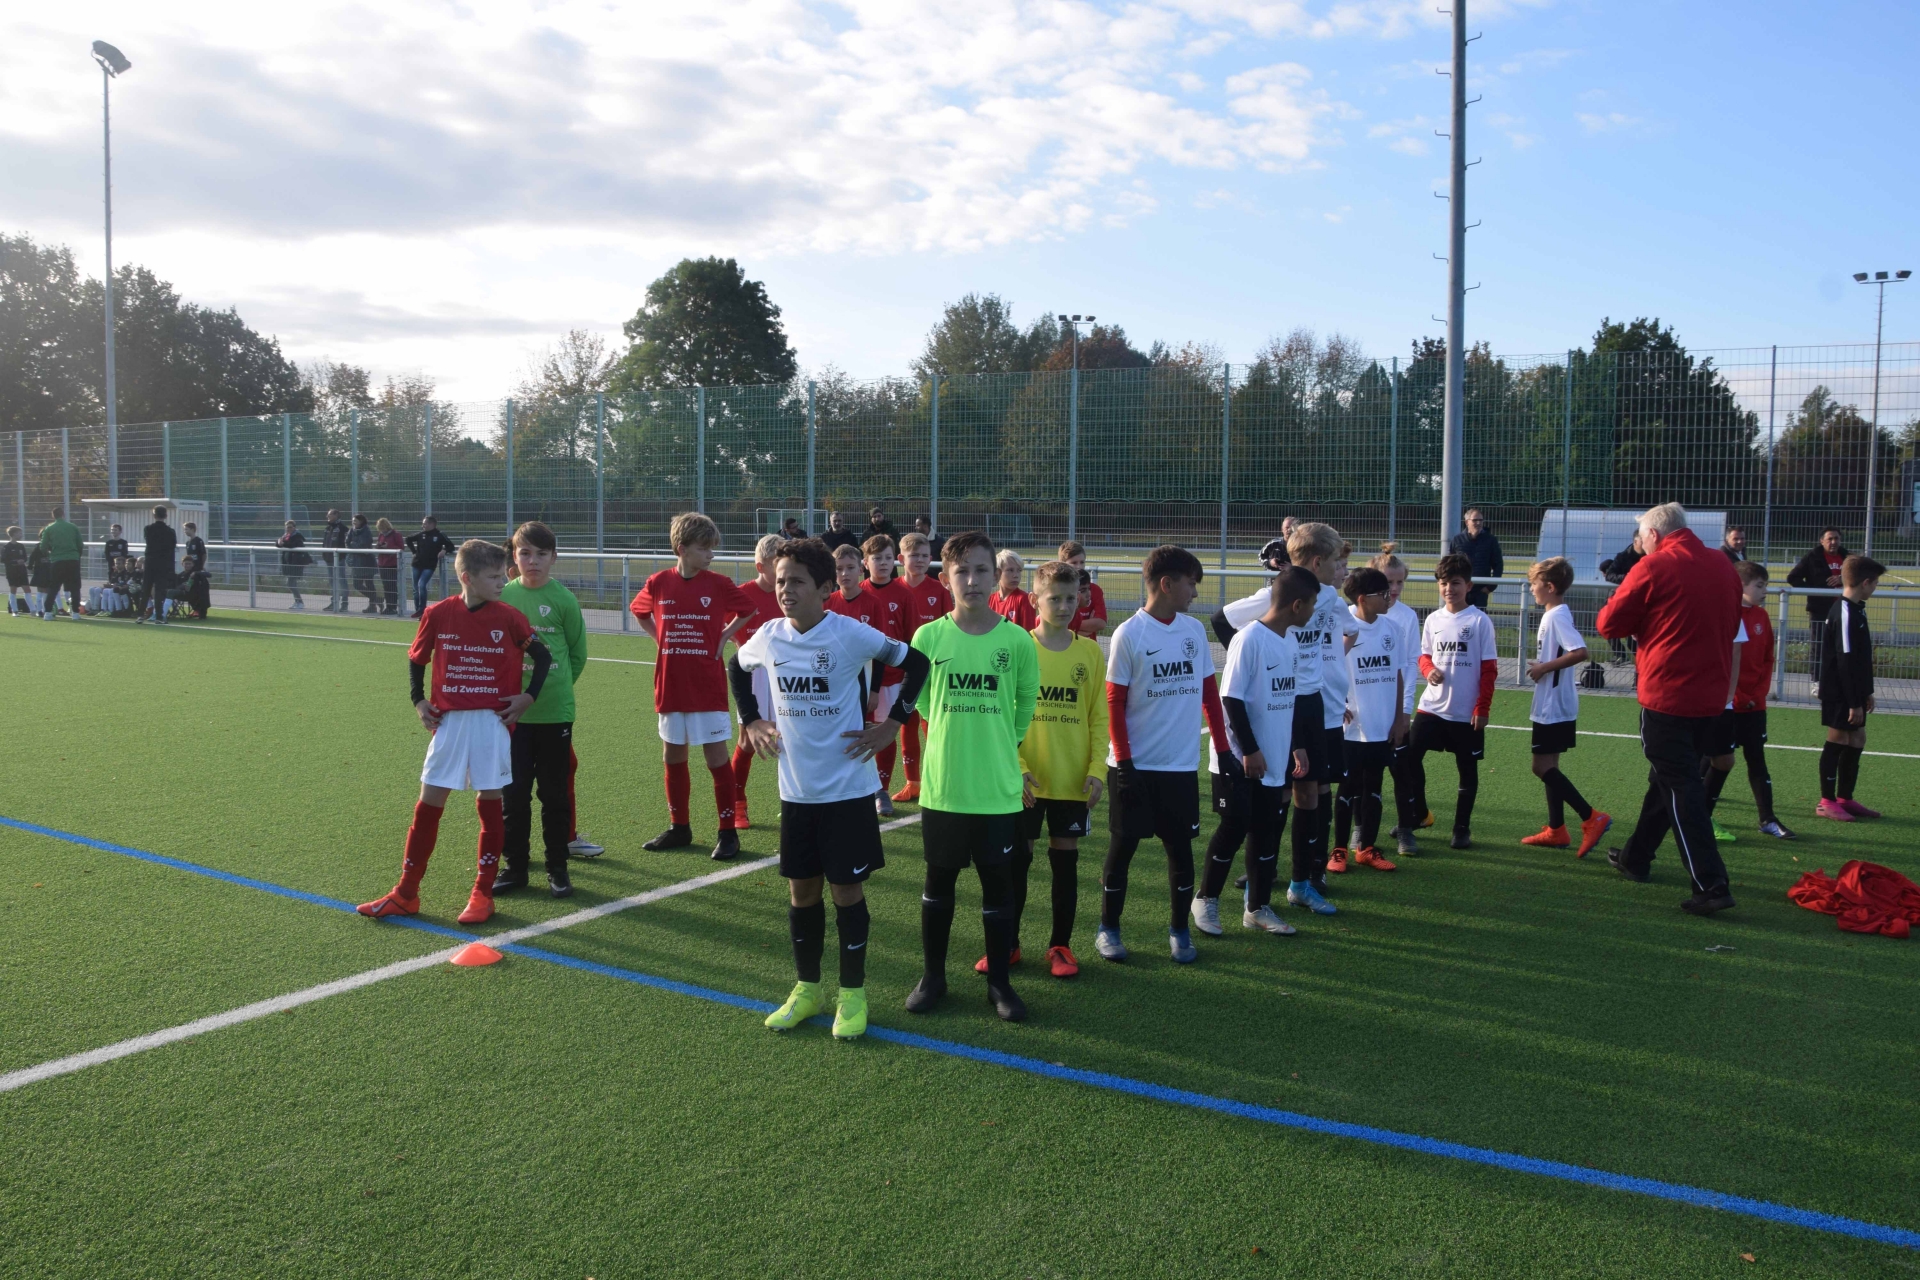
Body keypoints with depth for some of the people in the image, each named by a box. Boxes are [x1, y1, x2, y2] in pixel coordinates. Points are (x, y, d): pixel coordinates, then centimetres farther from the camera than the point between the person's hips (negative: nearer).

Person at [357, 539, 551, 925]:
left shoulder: (509, 618, -4)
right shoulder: (438, 615, -1)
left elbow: (543, 657, 5)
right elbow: (416, 658, 13)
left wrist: (529, 696, -2)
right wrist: (418, 700, 5)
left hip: (493, 722, -1)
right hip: (449, 721, 1)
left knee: (490, 803, 3)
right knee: (428, 803, 4)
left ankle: (482, 894, 14)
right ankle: (406, 893, 14)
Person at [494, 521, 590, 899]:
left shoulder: (563, 599, -4)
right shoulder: (502, 596, 1)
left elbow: (578, 653, 5)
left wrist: (556, 685, 4)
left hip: (555, 712, -2)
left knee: (555, 793, 6)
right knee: (513, 793, 8)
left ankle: (557, 868, 17)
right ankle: (515, 865, 20)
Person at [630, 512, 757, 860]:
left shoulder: (718, 584, -5)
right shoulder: (659, 583, 0)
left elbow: (748, 608, 9)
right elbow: (639, 610, 17)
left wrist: (725, 636, -1)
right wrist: (660, 637, 5)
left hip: (707, 686, -3)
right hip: (670, 685, 3)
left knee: (716, 756, -2)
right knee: (673, 755, 12)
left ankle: (728, 832, 6)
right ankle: (679, 827, 26)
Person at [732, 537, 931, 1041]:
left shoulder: (852, 635, -15)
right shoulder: (768, 637, -2)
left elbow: (916, 664, -7)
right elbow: (736, 668, 20)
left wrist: (891, 724, -9)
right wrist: (750, 721, 11)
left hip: (847, 788, -4)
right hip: (796, 789, 4)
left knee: (846, 888, 4)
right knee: (801, 889, 12)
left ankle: (853, 993, 19)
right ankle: (806, 988, 28)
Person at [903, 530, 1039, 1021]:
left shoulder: (1017, 641, -5)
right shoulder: (929, 637, -4)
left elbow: (1026, 705, 8)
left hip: (999, 789, 0)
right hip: (942, 786, 1)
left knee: (997, 883, 9)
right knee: (939, 880, 13)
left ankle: (999, 981, 23)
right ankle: (932, 976, 27)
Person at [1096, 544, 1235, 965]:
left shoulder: (1195, 630, 4)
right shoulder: (1129, 634, -10)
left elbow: (1210, 693, 11)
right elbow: (1114, 703, -9)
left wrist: (1224, 749, 9)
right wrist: (1124, 762, -13)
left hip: (1182, 765, 4)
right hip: (1135, 767, -4)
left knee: (1181, 846, 9)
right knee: (1122, 846, 7)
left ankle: (1179, 930, 24)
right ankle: (1108, 929, 21)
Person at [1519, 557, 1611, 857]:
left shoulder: (1558, 616, -18)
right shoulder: (1552, 615, 12)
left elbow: (1580, 652, -30)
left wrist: (1544, 667, -23)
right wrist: (1540, 666, 9)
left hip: (1554, 708, -10)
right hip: (1550, 706, 10)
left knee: (1542, 767, -8)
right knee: (1548, 766, 14)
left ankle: (1591, 818, -8)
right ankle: (1556, 831, 19)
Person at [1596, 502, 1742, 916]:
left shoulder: (1653, 567, -11)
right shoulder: (1724, 567, 8)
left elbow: (1609, 624, -6)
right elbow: (1730, 626, 20)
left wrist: (1641, 619, 15)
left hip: (1666, 695, -7)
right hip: (1711, 695, 7)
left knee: (1681, 789, -3)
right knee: (1665, 778, 20)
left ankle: (1711, 885, -9)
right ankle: (1636, 858, 34)